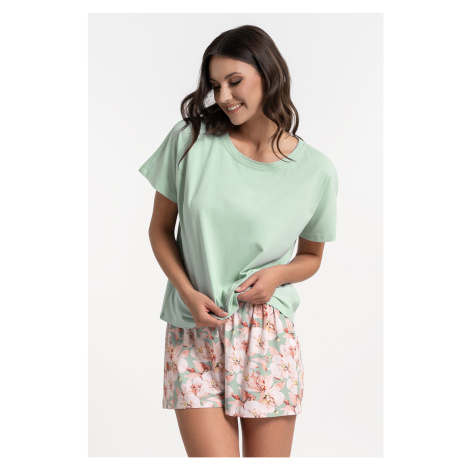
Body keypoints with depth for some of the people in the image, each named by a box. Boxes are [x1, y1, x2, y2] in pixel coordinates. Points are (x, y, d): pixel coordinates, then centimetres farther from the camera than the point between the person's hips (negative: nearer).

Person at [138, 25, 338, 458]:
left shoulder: (317, 170, 0)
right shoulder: (190, 140, -2)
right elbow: (160, 229, 6)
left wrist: (279, 274, -8)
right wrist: (188, 293, -9)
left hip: (269, 336, 1)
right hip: (195, 335, -1)